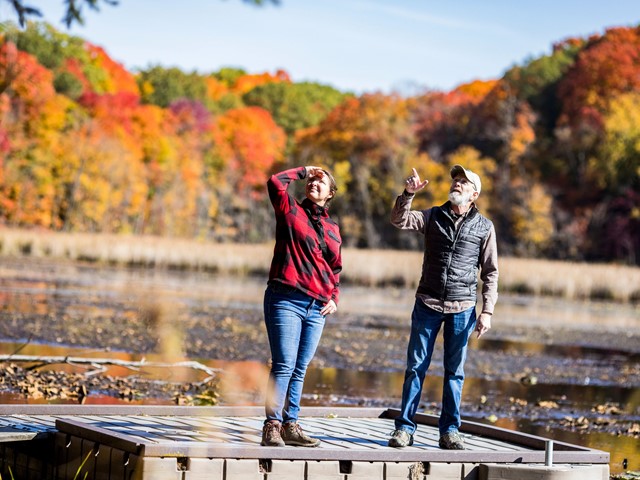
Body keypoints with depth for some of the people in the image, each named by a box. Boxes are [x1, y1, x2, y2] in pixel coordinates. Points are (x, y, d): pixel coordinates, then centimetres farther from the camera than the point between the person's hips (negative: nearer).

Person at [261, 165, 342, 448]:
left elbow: (335, 269, 25)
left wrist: (334, 298, 10)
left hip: (317, 308, 5)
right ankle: (272, 427, -12)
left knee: (300, 369, 7)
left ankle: (290, 425, 12)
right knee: (284, 365, -13)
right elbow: (275, 182, -9)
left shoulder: (332, 229, 18)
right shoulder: (290, 211, 6)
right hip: (286, 300, -5)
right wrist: (303, 171, 5)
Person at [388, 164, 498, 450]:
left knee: (455, 371, 4)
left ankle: (449, 431, 11)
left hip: (462, 308, 0)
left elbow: (490, 273, 6)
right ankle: (404, 427, 5)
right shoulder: (433, 217, 6)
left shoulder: (484, 227, 4)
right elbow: (399, 221, -8)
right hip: (428, 303, 0)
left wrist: (487, 311, -2)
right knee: (416, 367, 0)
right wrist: (408, 193, -24)